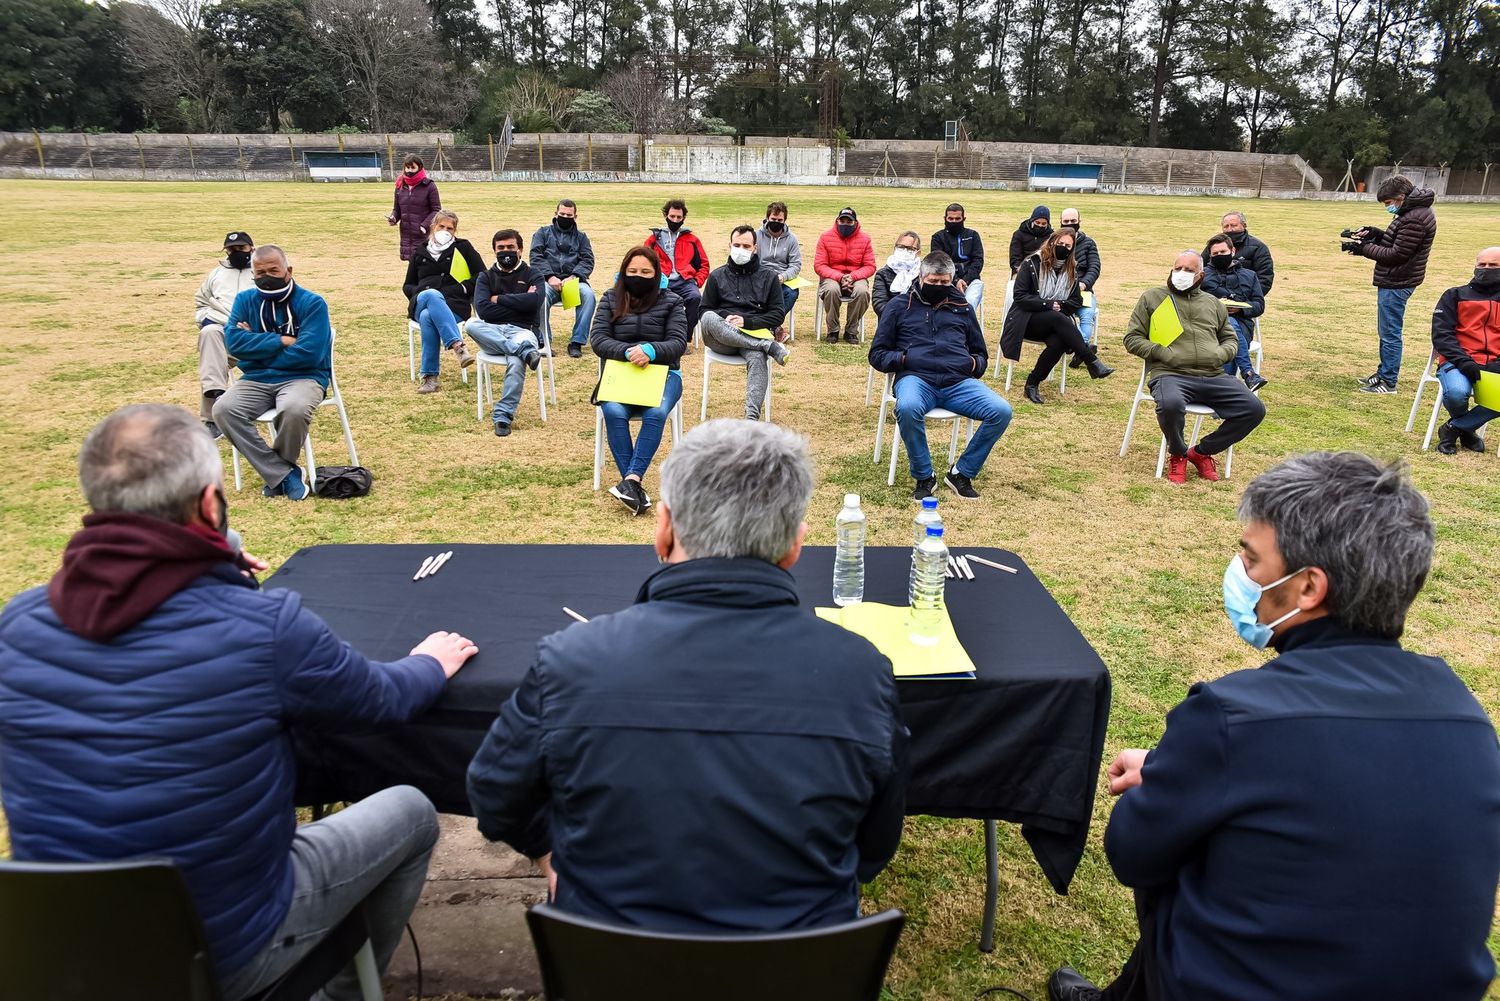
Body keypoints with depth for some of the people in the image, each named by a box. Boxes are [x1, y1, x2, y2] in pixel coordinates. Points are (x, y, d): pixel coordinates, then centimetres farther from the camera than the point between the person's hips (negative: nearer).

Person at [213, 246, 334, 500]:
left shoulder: (312, 303, -2)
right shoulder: (245, 300, 11)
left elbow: (309, 353, -14)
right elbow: (233, 341, -4)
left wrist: (257, 346, -5)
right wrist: (280, 341, -10)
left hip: (302, 377, -4)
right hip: (256, 380, 4)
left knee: (294, 410, -38)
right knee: (223, 409, -26)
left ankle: (274, 471, -8)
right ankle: (284, 473, -20)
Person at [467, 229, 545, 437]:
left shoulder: (532, 275, 14)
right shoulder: (486, 276, 18)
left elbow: (534, 301, -9)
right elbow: (483, 310, -1)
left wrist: (499, 299, -1)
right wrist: (518, 303, -2)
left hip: (523, 330, -2)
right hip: (492, 332, 2)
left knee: (516, 363, -36)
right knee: (471, 324, -32)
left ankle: (503, 416, -30)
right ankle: (525, 351, -36)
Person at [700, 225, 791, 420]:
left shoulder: (769, 277, 14)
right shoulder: (717, 276, 17)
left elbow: (778, 314, 8)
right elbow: (704, 310, 13)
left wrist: (746, 321, -8)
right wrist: (724, 319, -10)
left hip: (755, 333, -1)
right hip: (722, 339, 1)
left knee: (757, 358, -38)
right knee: (709, 319, -34)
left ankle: (752, 417, -54)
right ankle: (769, 346, -33)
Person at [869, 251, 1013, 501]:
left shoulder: (962, 307, 25)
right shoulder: (899, 306, 17)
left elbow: (981, 354, 32)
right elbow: (877, 354, 14)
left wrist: (974, 364, 7)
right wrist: (903, 358, -6)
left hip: (959, 381, 3)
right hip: (916, 378, -3)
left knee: (1001, 411, -24)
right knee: (907, 408, -40)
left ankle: (962, 473, -7)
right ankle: (924, 477, -18)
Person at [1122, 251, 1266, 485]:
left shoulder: (1212, 303, 25)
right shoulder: (1151, 297, 13)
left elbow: (1230, 338, 30)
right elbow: (1132, 338, 7)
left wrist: (1221, 354, 5)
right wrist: (1162, 353, -9)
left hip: (1213, 376, 5)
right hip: (1171, 374, -4)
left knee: (1254, 409, -14)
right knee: (1170, 405, -40)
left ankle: (1202, 452, 5)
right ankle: (1177, 454, -6)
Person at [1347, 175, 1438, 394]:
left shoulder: (1415, 219, -21)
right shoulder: (1413, 211, 12)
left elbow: (1396, 254, -20)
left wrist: (1363, 248, -14)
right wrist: (1376, 233, 4)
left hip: (1396, 285, -11)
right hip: (1393, 282, 11)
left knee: (1390, 333, -4)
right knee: (1386, 332, 19)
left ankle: (1388, 382, 2)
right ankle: (1384, 372, 30)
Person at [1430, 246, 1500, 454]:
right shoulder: (1455, 296, 15)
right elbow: (1441, 334, 1)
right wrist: (1464, 361, -15)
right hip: (1458, 362, -2)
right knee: (1456, 393, -36)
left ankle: (1453, 428, -8)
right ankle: (1466, 428, 2)